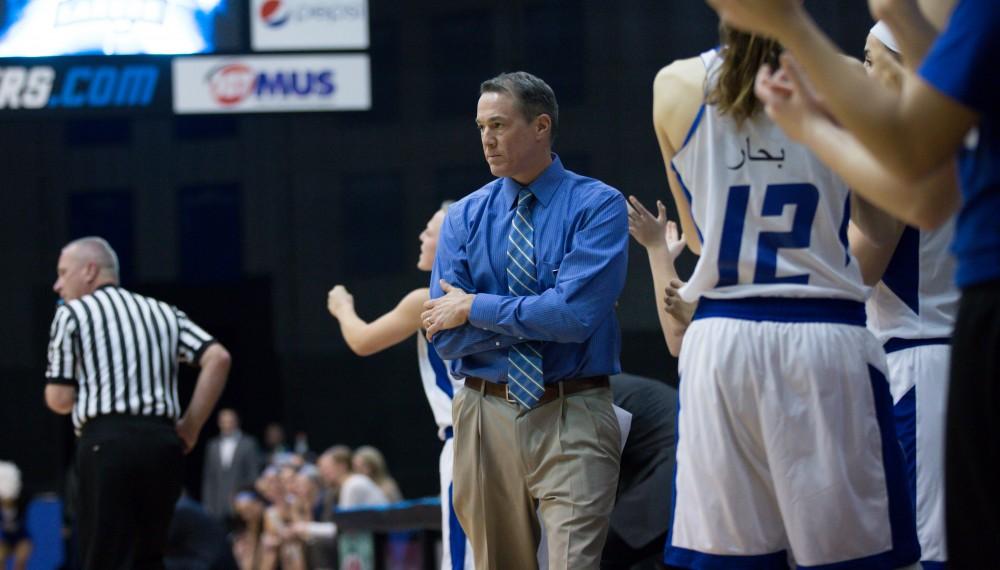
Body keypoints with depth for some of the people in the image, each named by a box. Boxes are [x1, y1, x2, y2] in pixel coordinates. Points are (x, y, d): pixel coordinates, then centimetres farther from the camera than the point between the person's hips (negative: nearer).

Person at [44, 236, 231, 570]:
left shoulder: (72, 315, 6)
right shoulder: (164, 313, 19)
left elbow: (60, 400, 1)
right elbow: (218, 358, 4)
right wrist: (190, 427, 8)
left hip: (107, 442, -5)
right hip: (162, 442, 5)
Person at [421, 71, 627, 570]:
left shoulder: (597, 207, -3)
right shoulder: (464, 218, 8)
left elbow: (576, 314, -17)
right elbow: (446, 335, -1)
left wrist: (477, 308, -7)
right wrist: (536, 316, -9)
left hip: (572, 420, -4)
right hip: (487, 416, 4)